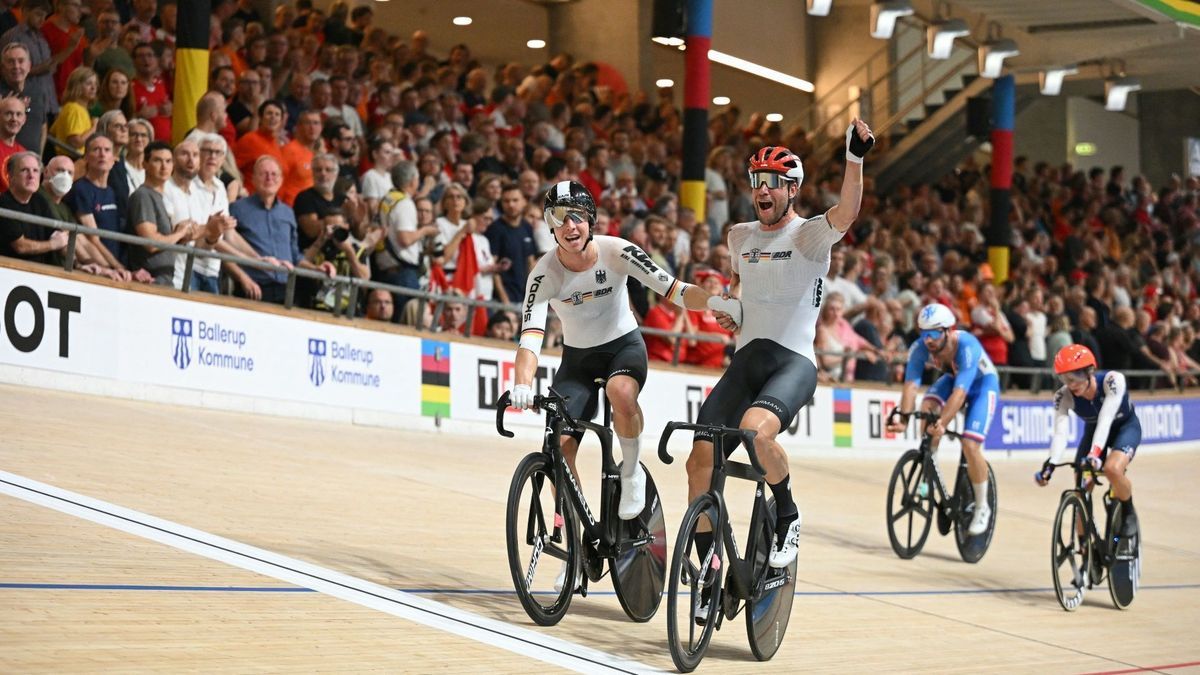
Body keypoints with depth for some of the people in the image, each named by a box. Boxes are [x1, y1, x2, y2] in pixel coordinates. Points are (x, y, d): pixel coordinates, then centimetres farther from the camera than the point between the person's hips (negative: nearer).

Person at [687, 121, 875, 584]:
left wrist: (856, 158, -41)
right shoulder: (740, 235, 15)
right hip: (745, 359, 6)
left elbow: (846, 212, -25)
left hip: (793, 362, -6)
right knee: (701, 460, -6)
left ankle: (787, 516, -8)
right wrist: (731, 305, 15)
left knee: (755, 428, -36)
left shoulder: (810, 235, -3)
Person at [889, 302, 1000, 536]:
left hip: (982, 384, -5)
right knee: (927, 406, -27)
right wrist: (903, 417, -47)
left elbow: (960, 392, -46)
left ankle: (982, 508, 0)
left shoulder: (967, 347, -38)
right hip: (952, 378, 5)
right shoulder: (920, 347, -26)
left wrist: (942, 424, -56)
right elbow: (910, 384, -32)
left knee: (970, 445, -19)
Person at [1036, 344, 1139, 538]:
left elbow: (1105, 419, -43)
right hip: (1093, 430, 4)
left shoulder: (1112, 381, -35)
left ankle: (1128, 513, -4)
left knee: (1112, 469, -32)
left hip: (1125, 426, -4)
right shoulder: (1063, 396, -26)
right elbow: (1060, 432, -36)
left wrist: (1095, 453, -56)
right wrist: (1051, 465, -52)